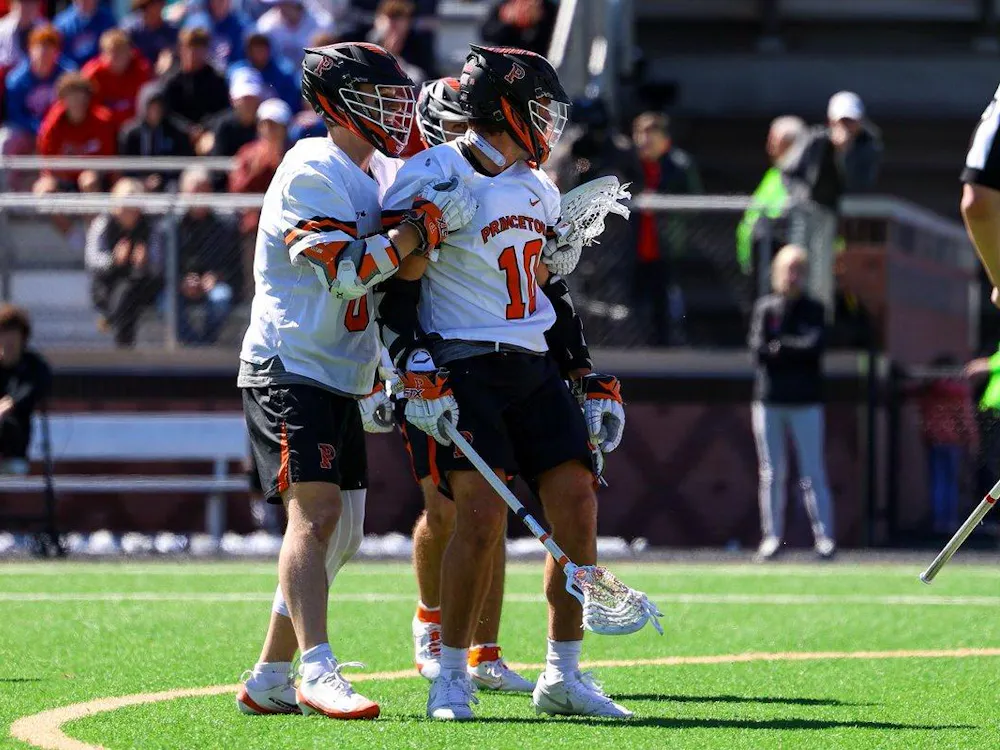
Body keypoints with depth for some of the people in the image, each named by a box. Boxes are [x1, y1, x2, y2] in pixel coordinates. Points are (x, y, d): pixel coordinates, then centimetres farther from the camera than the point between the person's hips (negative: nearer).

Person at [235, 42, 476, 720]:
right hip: (290, 372, -10)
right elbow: (344, 274, -23)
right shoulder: (313, 173, -13)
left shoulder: (366, 181, 17)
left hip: (340, 382, 10)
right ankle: (317, 673, -27)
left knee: (342, 535, 8)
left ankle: (270, 681, 13)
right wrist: (426, 223, -24)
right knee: (317, 513, -19)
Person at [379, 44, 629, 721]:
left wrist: (596, 384, 20)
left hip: (534, 371, 7)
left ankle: (564, 677, 8)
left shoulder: (538, 190, 16)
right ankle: (452, 678, -2)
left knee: (578, 505, -2)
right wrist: (420, 377, -19)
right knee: (482, 516, -16)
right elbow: (397, 292, -9)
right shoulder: (430, 179, -8)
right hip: (463, 369, -7)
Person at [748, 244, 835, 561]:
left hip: (805, 402, -1)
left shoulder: (814, 310, 7)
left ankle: (824, 536, -6)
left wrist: (778, 348, -8)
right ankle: (772, 536, 4)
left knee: (813, 472, -5)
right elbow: (757, 350, -3)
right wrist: (796, 350, -10)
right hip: (768, 400, 1)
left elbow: (815, 347, -8)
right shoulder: (764, 307, 9)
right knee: (772, 473, 2)